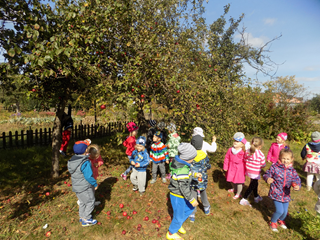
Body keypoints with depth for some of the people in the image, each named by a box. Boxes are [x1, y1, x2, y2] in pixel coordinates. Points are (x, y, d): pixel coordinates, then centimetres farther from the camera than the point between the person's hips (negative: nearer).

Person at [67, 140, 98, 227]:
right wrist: (95, 184, -11)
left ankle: (82, 217, 39)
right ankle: (86, 220, 19)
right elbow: (89, 176, -24)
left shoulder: (72, 160, -2)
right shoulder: (85, 163, -29)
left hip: (77, 186, 8)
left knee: (82, 202, 25)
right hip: (85, 188, -8)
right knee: (90, 202, 9)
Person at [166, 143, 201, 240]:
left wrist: (194, 174, 12)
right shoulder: (182, 170, -35)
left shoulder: (179, 162, -7)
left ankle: (178, 225, 47)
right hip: (177, 196, -9)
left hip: (181, 194, 9)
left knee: (190, 208, 27)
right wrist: (192, 199, -18)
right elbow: (183, 187, -28)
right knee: (179, 216, 12)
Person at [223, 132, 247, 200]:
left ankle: (238, 193, 32)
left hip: (239, 169, -5)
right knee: (231, 179, 23)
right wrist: (225, 167, 3)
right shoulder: (230, 150, -8)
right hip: (231, 168, 5)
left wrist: (245, 170, -5)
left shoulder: (243, 152, -19)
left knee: (239, 181, 10)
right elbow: (227, 158, 1)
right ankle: (234, 188, 52)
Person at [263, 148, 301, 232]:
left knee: (285, 212, 13)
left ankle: (281, 220, 50)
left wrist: (297, 186, -25)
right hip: (276, 193, -4)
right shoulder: (275, 167, -13)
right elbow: (267, 174, -7)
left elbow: (297, 180, -2)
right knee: (280, 211, -9)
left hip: (286, 195, 4)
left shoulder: (292, 170, -3)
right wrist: (267, 178, -30)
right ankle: (273, 222, 23)